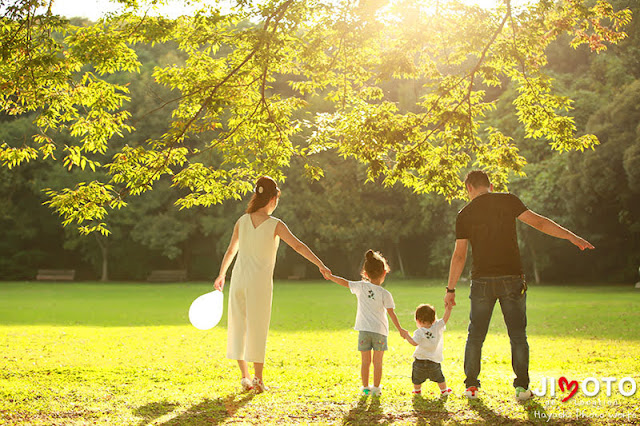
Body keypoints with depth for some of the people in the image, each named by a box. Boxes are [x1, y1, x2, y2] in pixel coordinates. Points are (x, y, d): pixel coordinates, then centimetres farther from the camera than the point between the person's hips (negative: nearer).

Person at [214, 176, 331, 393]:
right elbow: (298, 246, -14)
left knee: (239, 327, 11)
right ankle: (258, 379, 9)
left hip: (239, 279, 4)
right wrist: (320, 265, -11)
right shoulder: (275, 225, -8)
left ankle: (245, 376, 11)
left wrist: (221, 275, 25)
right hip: (260, 282, -3)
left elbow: (231, 250, 13)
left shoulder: (243, 221, 4)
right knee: (257, 329, 5)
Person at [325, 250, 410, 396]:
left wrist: (330, 276, 19)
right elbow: (391, 313, -7)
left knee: (365, 361, 10)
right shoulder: (385, 294, -9)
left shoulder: (361, 287, -3)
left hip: (364, 330, 2)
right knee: (378, 362, 7)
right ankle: (376, 388, 11)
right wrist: (400, 329, 1)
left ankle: (365, 387, 14)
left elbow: (345, 282, 4)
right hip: (379, 331, -2)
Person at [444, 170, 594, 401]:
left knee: (475, 335, 11)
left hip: (482, 280, 1)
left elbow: (459, 255, 3)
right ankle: (522, 386, 5)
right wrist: (572, 237, 0)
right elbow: (538, 222, -4)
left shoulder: (465, 214, 4)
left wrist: (450, 289, 8)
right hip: (511, 278, -1)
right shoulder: (508, 200, 2)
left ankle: (471, 385, 12)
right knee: (518, 335, 7)